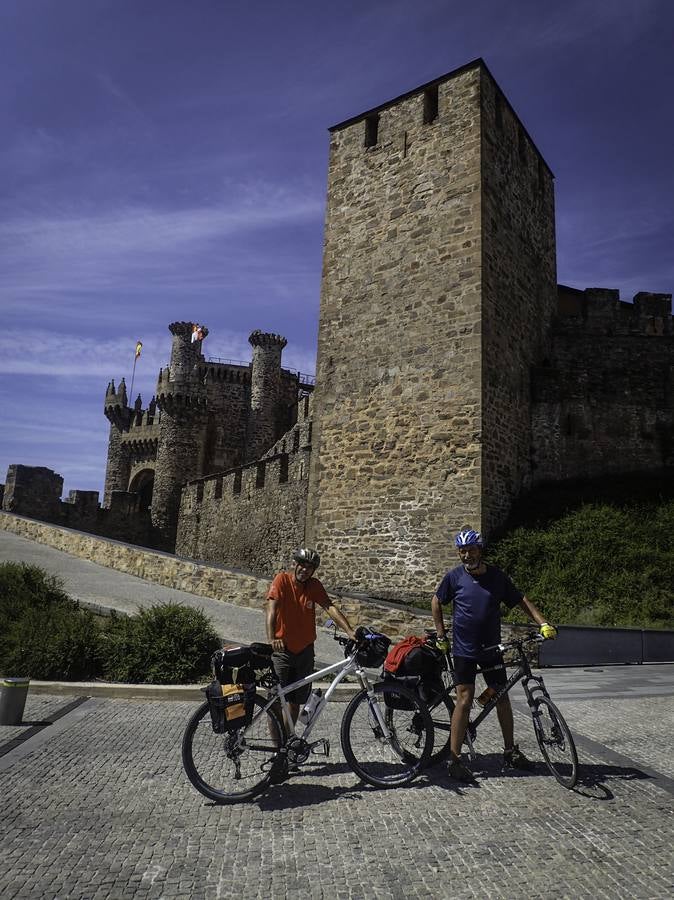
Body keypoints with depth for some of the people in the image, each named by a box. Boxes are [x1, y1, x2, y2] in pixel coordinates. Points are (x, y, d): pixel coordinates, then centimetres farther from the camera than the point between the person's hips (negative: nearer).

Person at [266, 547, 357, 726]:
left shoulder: (315, 585, -2)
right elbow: (272, 608, -24)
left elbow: (330, 607, -12)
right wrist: (271, 639, -39)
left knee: (295, 701, 15)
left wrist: (349, 631, -27)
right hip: (282, 650, -4)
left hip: (305, 651, 4)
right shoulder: (282, 580, -13)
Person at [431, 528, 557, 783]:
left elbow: (521, 601, 6)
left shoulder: (496, 576, -1)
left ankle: (510, 752, 27)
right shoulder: (454, 577, -7)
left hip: (491, 648, 3)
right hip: (464, 649, -3)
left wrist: (543, 624, -6)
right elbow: (436, 602, 6)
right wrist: (441, 635, 4)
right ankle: (454, 759, 0)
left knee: (502, 697, 11)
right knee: (465, 698, -8)